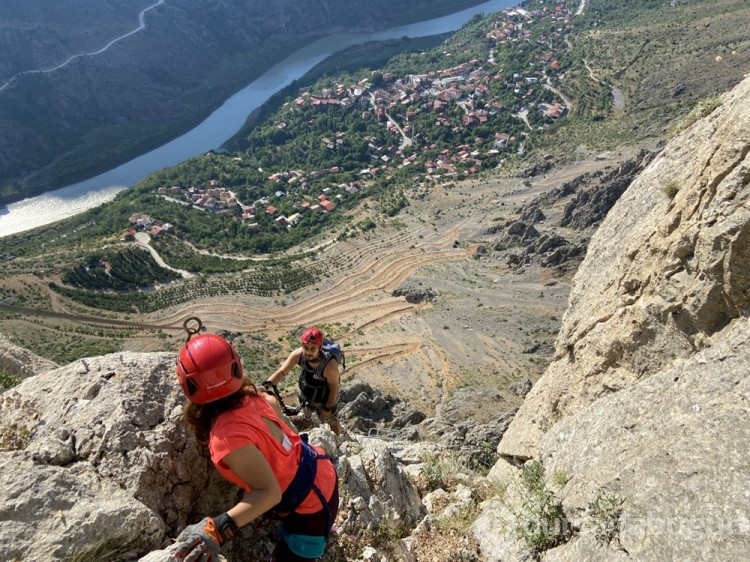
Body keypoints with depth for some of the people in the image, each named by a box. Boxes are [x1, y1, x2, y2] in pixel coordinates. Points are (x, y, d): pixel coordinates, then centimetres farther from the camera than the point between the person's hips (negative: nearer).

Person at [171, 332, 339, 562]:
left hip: (312, 504, -9)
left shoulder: (228, 436, -33)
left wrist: (216, 529, -45)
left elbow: (269, 492, -37)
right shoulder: (249, 396, -11)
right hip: (321, 471, 9)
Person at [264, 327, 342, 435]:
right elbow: (281, 372, -28)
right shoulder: (298, 354, -32)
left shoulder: (329, 365, -42)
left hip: (326, 399, -4)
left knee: (331, 420, 25)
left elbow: (334, 388, -26)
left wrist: (328, 408, -14)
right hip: (305, 395, 4)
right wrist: (267, 384, -46)